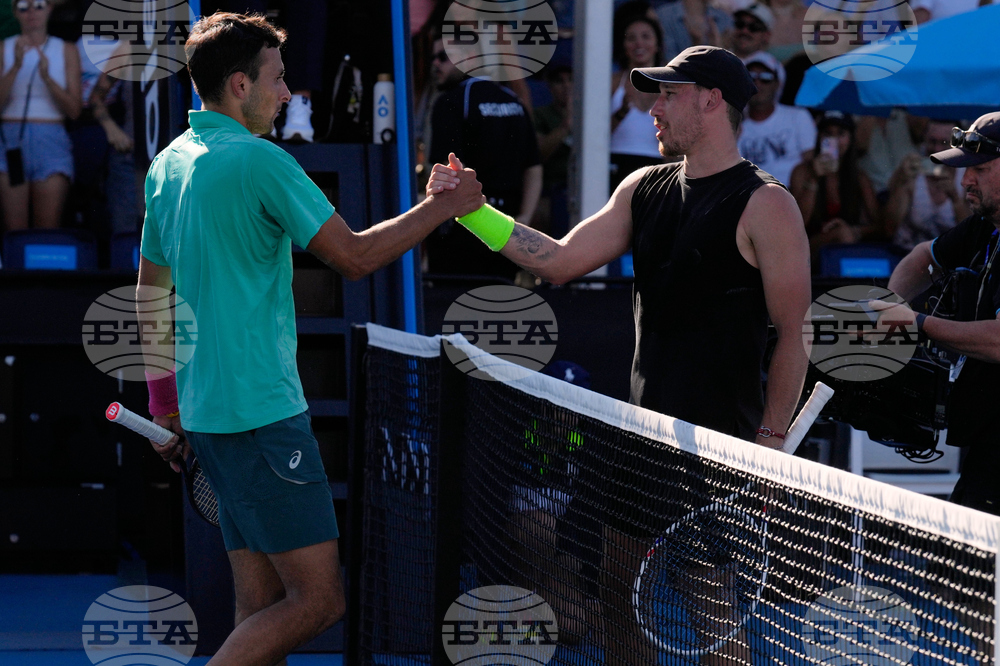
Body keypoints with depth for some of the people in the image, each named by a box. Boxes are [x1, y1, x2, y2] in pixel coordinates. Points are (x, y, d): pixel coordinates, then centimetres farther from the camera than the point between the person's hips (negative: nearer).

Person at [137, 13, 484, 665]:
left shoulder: (168, 164, 14)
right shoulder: (259, 161, -13)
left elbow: (151, 289, 20)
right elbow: (356, 255, -11)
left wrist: (165, 405, 26)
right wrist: (441, 207, 2)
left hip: (205, 409, 9)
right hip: (261, 412, -9)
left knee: (262, 606, 10)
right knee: (319, 598, -8)